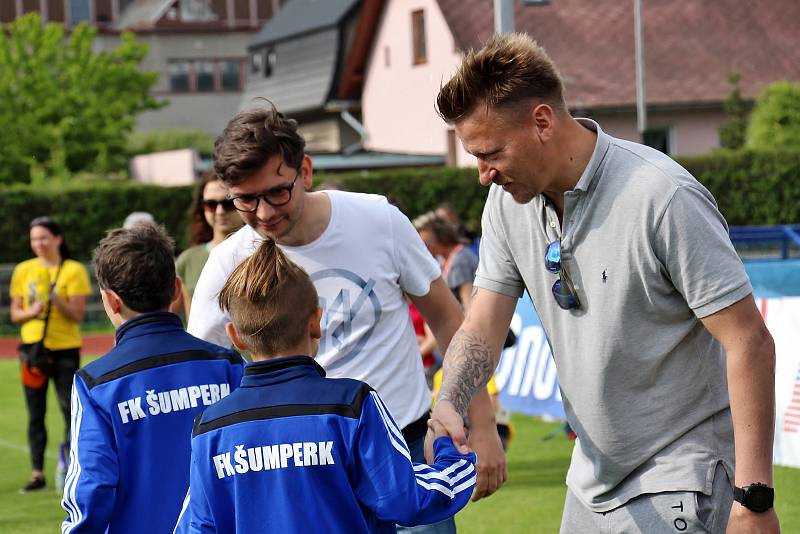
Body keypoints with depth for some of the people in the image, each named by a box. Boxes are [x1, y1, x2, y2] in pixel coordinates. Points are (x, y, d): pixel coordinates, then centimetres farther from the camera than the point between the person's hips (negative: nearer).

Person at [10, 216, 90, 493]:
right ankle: (38, 474, 7)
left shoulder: (74, 270, -2)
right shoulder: (23, 270, 7)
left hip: (65, 349, -3)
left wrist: (56, 299, -21)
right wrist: (31, 311, -13)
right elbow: (15, 314, 8)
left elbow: (77, 315, -7)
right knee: (36, 413, 3)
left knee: (70, 408, -5)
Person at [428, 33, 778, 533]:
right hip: (592, 482, 7)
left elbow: (751, 344, -22)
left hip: (679, 483, -7)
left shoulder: (662, 197, -23)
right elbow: (482, 330, 3)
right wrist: (449, 406, -20)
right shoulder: (509, 200, 0)